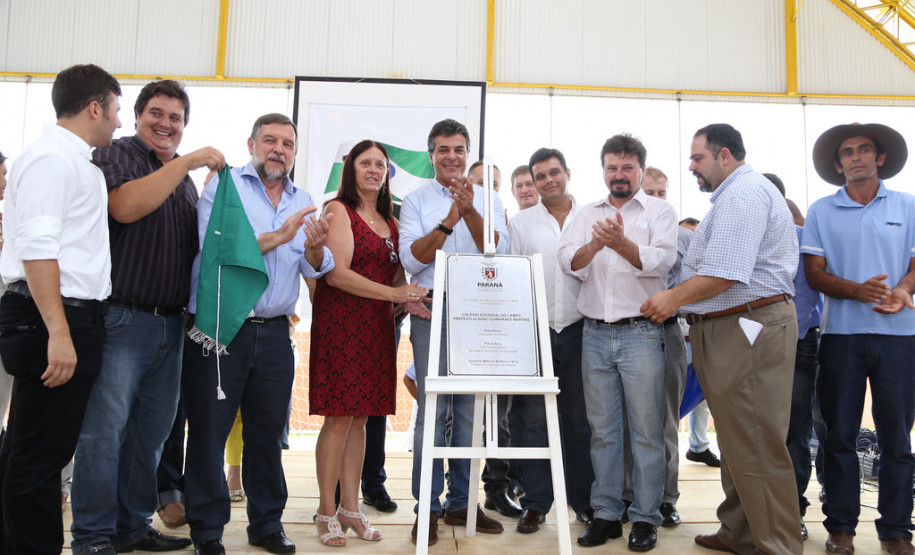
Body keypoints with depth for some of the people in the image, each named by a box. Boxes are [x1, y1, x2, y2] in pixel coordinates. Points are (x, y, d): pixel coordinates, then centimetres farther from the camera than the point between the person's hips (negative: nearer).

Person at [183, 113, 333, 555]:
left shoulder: (303, 201, 14)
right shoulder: (224, 185, 0)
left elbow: (315, 270, 7)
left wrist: (315, 247, -15)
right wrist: (280, 236, -17)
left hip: (274, 332, 4)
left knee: (268, 431, 11)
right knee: (209, 429, 3)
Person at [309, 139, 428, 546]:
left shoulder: (390, 222, 17)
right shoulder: (338, 209, -2)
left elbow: (398, 276, 18)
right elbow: (337, 273, -13)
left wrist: (409, 301, -4)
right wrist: (392, 294, -16)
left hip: (377, 326, 6)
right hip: (340, 322, -6)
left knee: (360, 418, 9)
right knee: (339, 418, -4)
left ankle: (350, 507, 18)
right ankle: (327, 511, 7)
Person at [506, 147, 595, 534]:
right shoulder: (521, 223, 7)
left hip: (578, 330, 0)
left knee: (580, 418, 9)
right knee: (532, 418, 3)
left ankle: (583, 498, 22)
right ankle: (536, 502, 13)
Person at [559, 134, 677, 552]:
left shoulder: (659, 211, 6)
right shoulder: (587, 214, 15)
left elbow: (661, 261, -10)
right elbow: (570, 263, 1)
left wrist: (621, 243, -25)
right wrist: (595, 244, -18)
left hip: (641, 333, -3)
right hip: (595, 333, 3)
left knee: (646, 430, 1)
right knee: (602, 430, 9)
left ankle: (645, 518, 13)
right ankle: (606, 514, 19)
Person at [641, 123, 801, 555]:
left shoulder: (743, 194, -13)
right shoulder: (741, 192, 23)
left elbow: (722, 275, -23)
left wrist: (673, 299, -10)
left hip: (747, 328, -11)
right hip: (733, 329, 11)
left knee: (755, 446, -6)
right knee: (737, 441, 16)